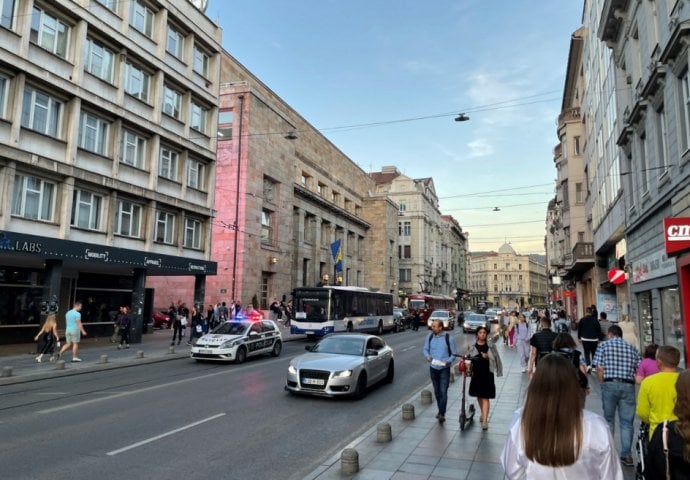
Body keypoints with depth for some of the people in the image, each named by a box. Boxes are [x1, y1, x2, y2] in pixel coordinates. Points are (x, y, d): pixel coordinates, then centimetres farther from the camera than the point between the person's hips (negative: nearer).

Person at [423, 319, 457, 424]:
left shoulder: (448, 338, -9)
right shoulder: (430, 336, 0)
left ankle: (442, 414, -6)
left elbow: (454, 353, -2)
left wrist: (448, 361, -19)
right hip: (433, 368, 4)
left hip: (444, 369, -4)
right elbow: (425, 349, 10)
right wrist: (427, 356, -10)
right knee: (436, 391, 15)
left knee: (443, 391, -9)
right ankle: (440, 410, 31)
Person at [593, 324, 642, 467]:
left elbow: (599, 369, -5)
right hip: (628, 386, 2)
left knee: (609, 419, 13)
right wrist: (632, 380, 17)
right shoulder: (632, 348, 12)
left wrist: (603, 384, 8)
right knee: (627, 422, 6)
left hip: (610, 384, -2)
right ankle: (626, 454, 2)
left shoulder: (604, 345, 3)